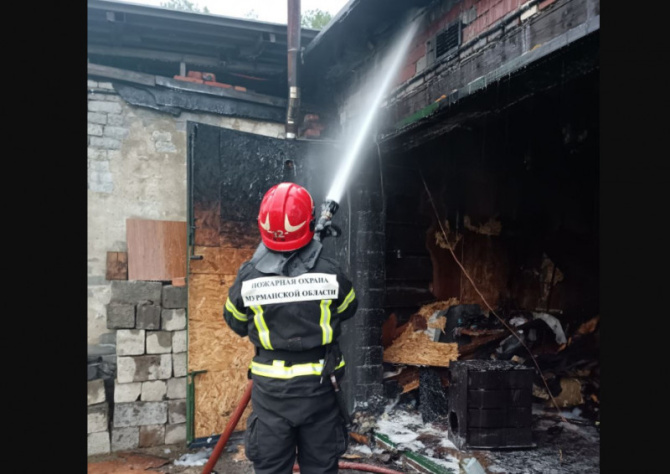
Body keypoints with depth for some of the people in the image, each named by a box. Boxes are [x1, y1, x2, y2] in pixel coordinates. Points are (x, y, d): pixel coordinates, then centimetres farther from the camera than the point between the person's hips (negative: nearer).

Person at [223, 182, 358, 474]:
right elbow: (347, 310, 5)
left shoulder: (248, 277, -15)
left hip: (270, 389, 0)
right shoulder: (330, 273, -15)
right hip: (318, 386, 0)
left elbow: (235, 323, 3)